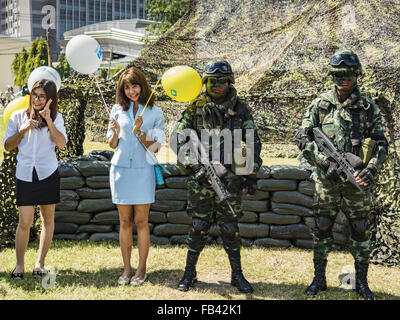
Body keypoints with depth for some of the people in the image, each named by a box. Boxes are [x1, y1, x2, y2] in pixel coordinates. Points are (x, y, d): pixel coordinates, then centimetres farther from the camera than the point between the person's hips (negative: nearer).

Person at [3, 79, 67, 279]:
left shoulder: (56, 118, 5)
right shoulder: (18, 117, 6)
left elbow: (61, 143, -9)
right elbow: (7, 146, 7)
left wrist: (48, 120, -14)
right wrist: (23, 130, -7)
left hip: (48, 173, 1)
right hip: (25, 174, -1)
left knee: (48, 220, 7)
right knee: (25, 222, -6)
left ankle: (40, 262, 18)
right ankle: (19, 264, 7)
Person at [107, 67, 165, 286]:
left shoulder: (154, 112, 0)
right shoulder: (118, 110, 6)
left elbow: (155, 147, -3)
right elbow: (112, 144, 11)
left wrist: (139, 132, -18)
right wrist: (115, 133, -10)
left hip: (143, 171, -2)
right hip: (120, 169, 2)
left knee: (141, 221, 1)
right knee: (125, 222, 6)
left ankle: (141, 270, 9)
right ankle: (127, 269, 13)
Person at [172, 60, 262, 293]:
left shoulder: (241, 108, 3)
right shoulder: (196, 109, 0)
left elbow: (254, 142, 7)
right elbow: (179, 140, 1)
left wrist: (252, 174, 1)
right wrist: (194, 165, -9)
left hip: (231, 178, 1)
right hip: (201, 178, 0)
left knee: (230, 228, 7)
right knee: (199, 226, 6)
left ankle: (237, 275, 19)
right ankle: (190, 273, 19)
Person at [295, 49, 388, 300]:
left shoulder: (369, 107, 2)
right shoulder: (320, 105, 1)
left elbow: (381, 143, 4)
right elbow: (303, 138, -4)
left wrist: (372, 168, -14)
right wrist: (325, 162, -16)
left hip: (357, 180, 0)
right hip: (326, 180, 0)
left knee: (361, 232, 6)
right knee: (322, 230, 6)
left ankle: (362, 282, 20)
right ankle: (319, 279, 20)